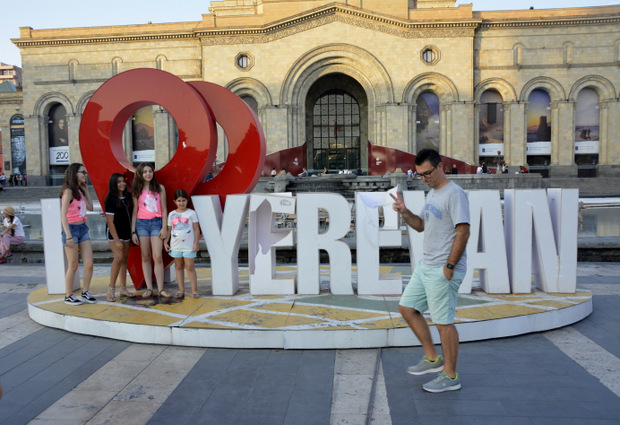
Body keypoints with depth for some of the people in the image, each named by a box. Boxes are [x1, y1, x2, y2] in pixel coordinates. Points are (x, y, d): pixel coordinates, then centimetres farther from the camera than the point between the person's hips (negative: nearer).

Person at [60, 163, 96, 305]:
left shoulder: (79, 191, 14)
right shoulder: (68, 191, -11)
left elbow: (90, 207, 16)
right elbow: (63, 215, -16)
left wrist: (86, 190, 13)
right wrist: (68, 236, -21)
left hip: (83, 228, 7)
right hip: (72, 229, -7)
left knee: (89, 264, 2)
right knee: (73, 266, 1)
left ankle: (85, 293, 15)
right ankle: (68, 296, 14)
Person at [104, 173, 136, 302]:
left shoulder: (128, 197, 7)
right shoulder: (111, 199, -11)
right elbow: (110, 221, -14)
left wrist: (132, 233, 7)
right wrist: (116, 240, -17)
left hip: (126, 232, 6)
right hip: (114, 233, -6)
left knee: (124, 259, 9)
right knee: (118, 257, -18)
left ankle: (123, 288, 17)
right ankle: (111, 289, -9)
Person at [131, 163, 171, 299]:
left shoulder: (160, 188, 6)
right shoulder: (137, 191, 7)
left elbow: (164, 210, 6)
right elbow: (134, 212, 8)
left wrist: (164, 228, -2)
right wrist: (133, 232, 3)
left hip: (156, 223, -1)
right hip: (141, 223, 1)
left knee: (158, 257, -8)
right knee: (145, 257, 3)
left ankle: (160, 289, -5)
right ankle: (149, 288, 8)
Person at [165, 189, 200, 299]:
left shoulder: (191, 213, -2)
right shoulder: (172, 214, 7)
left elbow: (196, 229, -2)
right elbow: (169, 230, 12)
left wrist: (196, 243, -6)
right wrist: (166, 242, 3)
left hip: (188, 246, -3)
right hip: (176, 245, 3)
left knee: (189, 267, -4)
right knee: (179, 267, 8)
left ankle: (194, 290, 0)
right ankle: (181, 291, 13)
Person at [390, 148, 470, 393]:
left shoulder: (454, 194, -15)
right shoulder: (432, 194, 15)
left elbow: (463, 232, -20)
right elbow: (421, 225, 24)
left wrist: (449, 267, -20)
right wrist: (404, 212, 6)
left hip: (443, 271, -10)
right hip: (425, 266, 10)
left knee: (443, 322, -1)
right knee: (407, 308, 14)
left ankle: (450, 377, 15)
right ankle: (432, 359, 26)